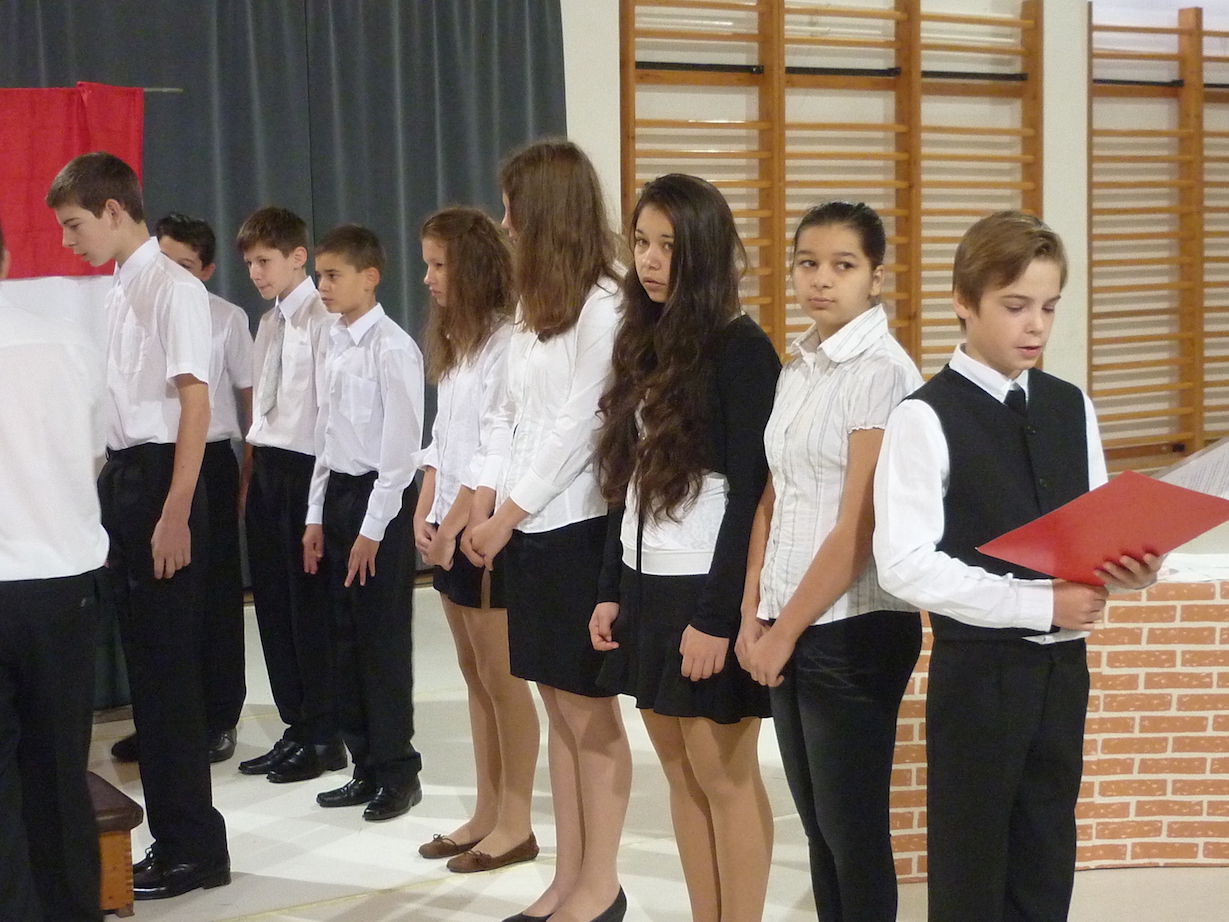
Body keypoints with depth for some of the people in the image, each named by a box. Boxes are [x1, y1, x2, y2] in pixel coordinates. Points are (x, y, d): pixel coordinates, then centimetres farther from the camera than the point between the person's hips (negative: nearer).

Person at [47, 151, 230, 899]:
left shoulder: (173, 288, -11)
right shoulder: (117, 292, 14)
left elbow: (195, 403, -16)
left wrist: (175, 514, -20)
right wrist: (108, 493, 12)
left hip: (159, 479, -9)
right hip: (119, 479, 9)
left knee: (171, 667, -3)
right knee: (145, 664, 13)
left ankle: (195, 847, 8)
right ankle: (172, 836, 23)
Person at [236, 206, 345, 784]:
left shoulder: (323, 320, -12)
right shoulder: (268, 324, 16)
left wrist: (322, 487, -17)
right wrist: (253, 465, 12)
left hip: (305, 470, -9)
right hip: (267, 470, 9)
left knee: (310, 605, 0)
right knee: (274, 603, 12)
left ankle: (324, 736, 11)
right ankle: (296, 728, 22)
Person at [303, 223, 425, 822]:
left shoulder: (392, 349, -13)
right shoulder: (336, 345, 11)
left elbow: (400, 446, -16)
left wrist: (373, 529, -16)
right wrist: (317, 517, 13)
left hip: (381, 501, -8)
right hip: (339, 494, 8)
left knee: (383, 639, -1)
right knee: (346, 636, 11)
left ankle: (398, 771, 11)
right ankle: (366, 766, 22)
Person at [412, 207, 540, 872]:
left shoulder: (507, 342, -16)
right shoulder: (454, 340, 15)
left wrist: (454, 528, -16)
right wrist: (424, 514, 7)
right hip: (448, 529, 9)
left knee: (502, 680, 0)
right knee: (475, 679, 13)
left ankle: (515, 823, 10)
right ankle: (486, 813, 21)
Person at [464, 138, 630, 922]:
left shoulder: (604, 306, -13)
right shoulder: (536, 306, 15)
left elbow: (576, 426, -17)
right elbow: (508, 416, 13)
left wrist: (507, 518, -12)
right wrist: (482, 512, 2)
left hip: (581, 529, -8)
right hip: (531, 532, 8)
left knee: (591, 712, 1)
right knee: (560, 708, 12)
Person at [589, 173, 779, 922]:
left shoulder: (742, 349, -12)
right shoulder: (648, 343, 10)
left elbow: (752, 495, -15)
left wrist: (717, 616, -17)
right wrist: (612, 589, 11)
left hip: (707, 591, -8)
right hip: (648, 584, 8)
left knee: (725, 775, 1)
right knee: (681, 772, 12)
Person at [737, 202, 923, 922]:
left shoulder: (882, 373, -13)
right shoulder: (799, 366, 10)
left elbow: (859, 529, -17)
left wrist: (785, 633, -11)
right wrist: (755, 615, 4)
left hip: (853, 629, -7)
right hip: (789, 628, 7)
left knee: (854, 834, 3)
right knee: (818, 826, 15)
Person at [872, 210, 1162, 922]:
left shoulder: (1071, 408, 7)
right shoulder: (927, 417, -12)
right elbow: (906, 564, -19)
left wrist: (1129, 569, -11)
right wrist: (1039, 605, -21)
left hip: (1063, 662, 6)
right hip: (978, 667, -5)